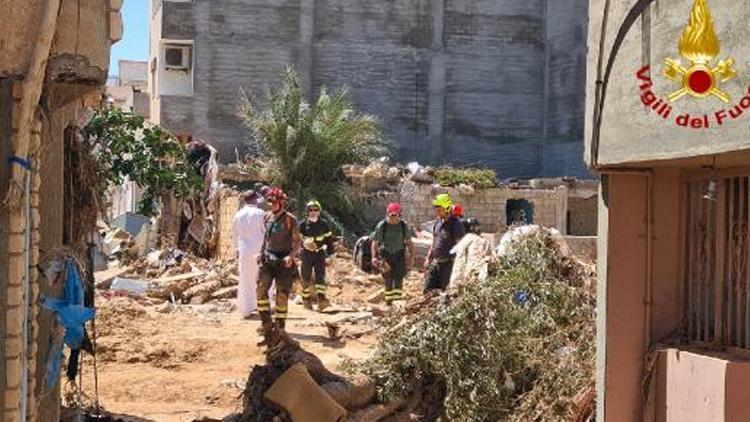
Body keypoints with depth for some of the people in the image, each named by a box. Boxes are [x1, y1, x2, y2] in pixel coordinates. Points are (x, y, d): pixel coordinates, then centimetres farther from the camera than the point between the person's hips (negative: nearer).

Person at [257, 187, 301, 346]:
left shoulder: (290, 220, -7)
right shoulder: (267, 217, 8)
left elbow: (297, 242, -7)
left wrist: (291, 256, -23)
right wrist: (261, 252, 17)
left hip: (284, 261, -4)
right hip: (268, 259, 4)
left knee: (282, 295, -2)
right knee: (261, 289, -15)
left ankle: (280, 330, 10)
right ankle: (267, 326, -9)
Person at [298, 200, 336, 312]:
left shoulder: (324, 224, 4)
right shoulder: (303, 224, -2)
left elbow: (329, 239, 9)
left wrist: (330, 253, 4)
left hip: (320, 253, 1)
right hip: (307, 254, 0)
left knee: (320, 277, -13)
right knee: (306, 279, 6)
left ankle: (321, 300, -21)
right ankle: (306, 300, 21)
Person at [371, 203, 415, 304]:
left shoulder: (404, 226, 0)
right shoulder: (381, 226, -6)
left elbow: (409, 242, 8)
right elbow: (375, 243, -3)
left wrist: (412, 256, 2)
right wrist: (374, 257, -12)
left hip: (399, 255, 1)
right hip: (386, 255, -1)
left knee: (398, 278, -11)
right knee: (388, 279, 3)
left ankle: (398, 298, -11)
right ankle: (389, 300, 14)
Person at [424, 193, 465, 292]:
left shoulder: (455, 225, -14)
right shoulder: (438, 223, 10)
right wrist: (428, 259, 17)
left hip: (448, 264, -8)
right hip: (435, 262, 8)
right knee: (428, 289, 7)